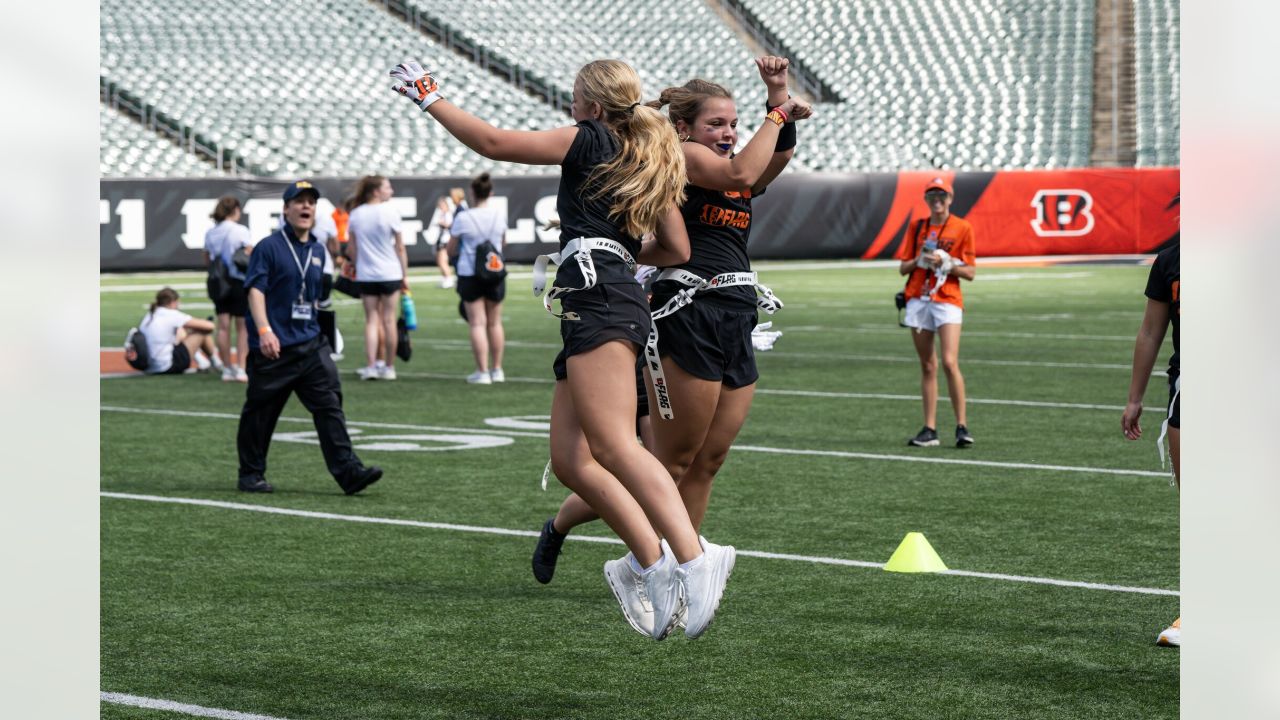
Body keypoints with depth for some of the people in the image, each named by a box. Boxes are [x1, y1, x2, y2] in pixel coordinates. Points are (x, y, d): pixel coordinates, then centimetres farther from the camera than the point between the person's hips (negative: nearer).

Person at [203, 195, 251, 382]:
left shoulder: (210, 233, 7)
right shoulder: (240, 231, -10)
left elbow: (207, 261, 13)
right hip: (239, 282, -5)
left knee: (223, 326, 7)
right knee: (242, 327, 2)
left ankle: (227, 369, 9)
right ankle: (240, 369, -4)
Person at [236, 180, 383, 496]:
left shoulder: (318, 251, 15)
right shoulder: (268, 247, -5)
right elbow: (255, 290, -14)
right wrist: (265, 331, -25)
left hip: (310, 344, 5)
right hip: (273, 349, -5)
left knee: (330, 403, -7)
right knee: (260, 412, 5)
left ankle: (348, 470, -13)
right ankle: (251, 474, 18)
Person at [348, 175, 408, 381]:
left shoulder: (355, 215, 3)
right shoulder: (389, 212, -7)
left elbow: (352, 246, 8)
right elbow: (400, 247, -3)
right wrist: (405, 274, 4)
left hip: (365, 274, 3)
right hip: (390, 273, -3)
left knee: (371, 320, 5)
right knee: (389, 321, 5)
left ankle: (371, 366, -3)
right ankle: (388, 367, 10)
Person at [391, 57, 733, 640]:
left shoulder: (591, 141, 3)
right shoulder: (651, 161, 25)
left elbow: (493, 143, 2)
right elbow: (676, 249, 29)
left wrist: (430, 98, 13)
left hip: (599, 301, -9)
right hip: (617, 304, 9)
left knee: (613, 444, -23)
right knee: (571, 459, 6)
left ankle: (694, 558, -37)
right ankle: (655, 562, -4)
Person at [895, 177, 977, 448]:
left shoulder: (962, 228, 0)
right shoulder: (917, 227, 11)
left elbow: (970, 272, -1)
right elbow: (903, 268, 10)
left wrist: (945, 262, -16)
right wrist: (920, 260, -9)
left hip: (947, 300, -4)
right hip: (918, 300, 4)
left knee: (950, 363, -16)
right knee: (927, 366, 5)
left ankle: (962, 426, -10)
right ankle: (930, 430, 7)